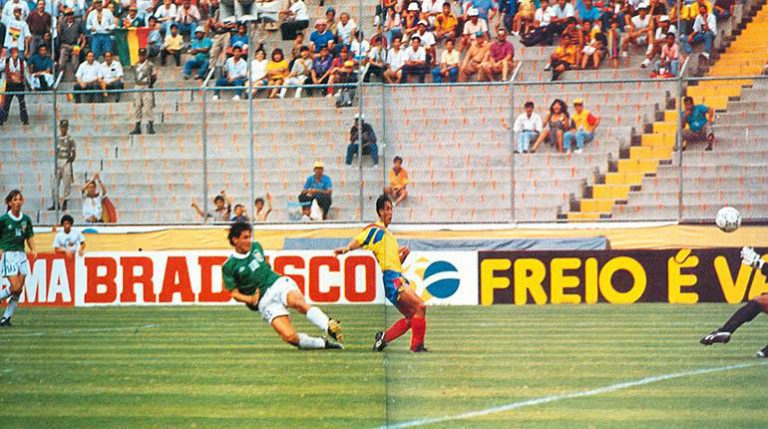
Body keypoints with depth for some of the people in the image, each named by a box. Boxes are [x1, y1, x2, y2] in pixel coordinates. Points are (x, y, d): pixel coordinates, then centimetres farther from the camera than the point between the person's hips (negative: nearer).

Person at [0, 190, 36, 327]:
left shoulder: (26, 219, 8)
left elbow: (29, 237, 16)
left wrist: (33, 250, 0)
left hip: (21, 255, 5)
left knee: (19, 289, -1)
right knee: (15, 287, -16)